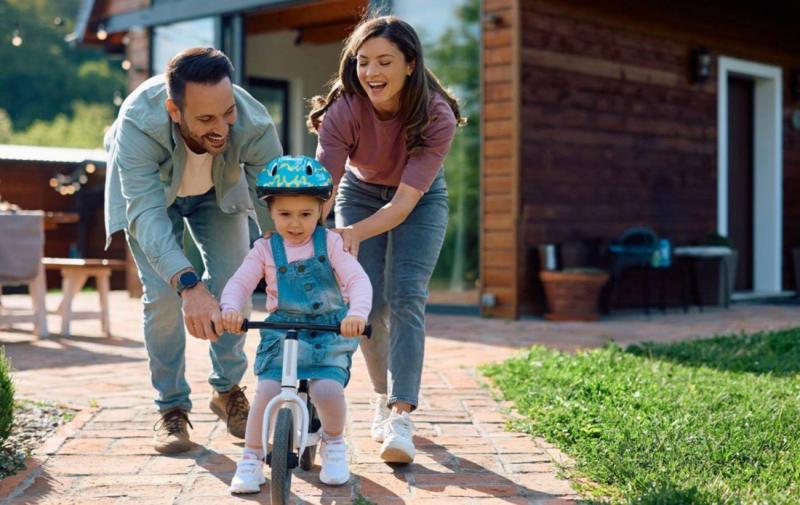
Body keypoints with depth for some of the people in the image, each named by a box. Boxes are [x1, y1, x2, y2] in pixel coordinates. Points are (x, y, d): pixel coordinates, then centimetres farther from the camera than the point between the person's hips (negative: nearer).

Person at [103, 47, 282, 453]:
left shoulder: (255, 126, -39)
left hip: (218, 189, 2)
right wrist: (189, 285, -62)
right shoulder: (138, 123, -44)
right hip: (148, 187, -1)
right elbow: (146, 214, -49)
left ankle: (227, 390, 15)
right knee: (162, 294, -13)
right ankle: (171, 409, 5)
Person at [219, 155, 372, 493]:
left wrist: (357, 313, -31)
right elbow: (239, 283, -3)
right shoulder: (265, 250, 4)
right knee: (267, 391, -21)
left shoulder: (330, 243, 0)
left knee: (327, 390, -24)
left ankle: (334, 444, 9)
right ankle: (251, 459, 1)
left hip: (329, 336, -1)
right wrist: (231, 308, -26)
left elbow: (358, 280, -10)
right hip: (281, 334, 1)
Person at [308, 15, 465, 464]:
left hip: (420, 198, -1)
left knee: (406, 297, -18)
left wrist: (355, 233, -55)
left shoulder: (436, 117, -32)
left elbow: (405, 201, -37)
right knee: (367, 303, -8)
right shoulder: (343, 110, -30)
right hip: (361, 193, 2)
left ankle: (401, 418, -21)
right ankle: (385, 398, 14)